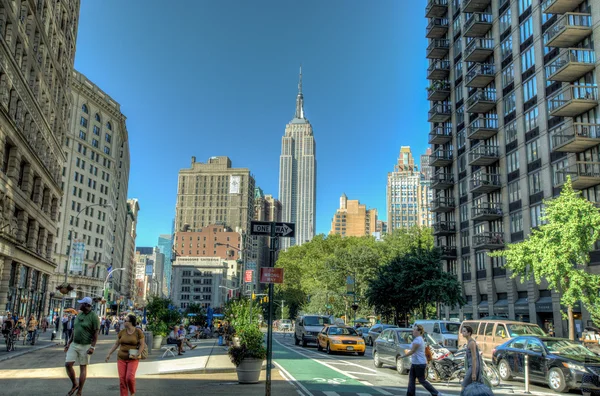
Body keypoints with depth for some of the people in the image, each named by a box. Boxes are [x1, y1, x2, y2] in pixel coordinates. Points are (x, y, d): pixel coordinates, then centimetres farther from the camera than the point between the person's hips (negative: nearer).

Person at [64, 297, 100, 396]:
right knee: (68, 364, -3)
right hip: (74, 344, 6)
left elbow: (96, 333, -15)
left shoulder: (94, 317, -14)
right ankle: (74, 385, 19)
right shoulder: (79, 315, 8)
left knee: (83, 367, 2)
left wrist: (92, 347, -21)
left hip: (85, 346, -6)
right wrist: (69, 343, 14)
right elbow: (74, 330, 16)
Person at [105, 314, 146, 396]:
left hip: (133, 359, -4)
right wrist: (109, 354, 11)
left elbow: (142, 345, -6)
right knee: (122, 379, -2)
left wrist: (137, 355, -17)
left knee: (130, 377, -15)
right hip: (121, 358, 4)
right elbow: (116, 344, 12)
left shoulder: (138, 332, -7)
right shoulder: (122, 332, 4)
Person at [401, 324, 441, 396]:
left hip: (419, 364, -10)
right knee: (411, 379, 9)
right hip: (415, 363, 10)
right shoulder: (419, 339, 12)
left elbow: (412, 351, -21)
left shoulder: (418, 340, -21)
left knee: (422, 380, 1)